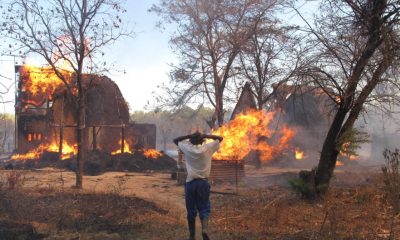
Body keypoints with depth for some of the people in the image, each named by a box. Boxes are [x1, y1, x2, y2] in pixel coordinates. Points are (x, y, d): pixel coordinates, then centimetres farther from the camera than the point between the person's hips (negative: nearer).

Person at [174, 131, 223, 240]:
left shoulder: (187, 148, -1)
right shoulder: (207, 148, -1)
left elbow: (175, 140, 16)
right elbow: (220, 138, 11)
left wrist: (189, 136, 5)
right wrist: (205, 136, 3)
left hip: (190, 182, 1)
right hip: (203, 182, 0)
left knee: (191, 210, 9)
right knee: (204, 208, 5)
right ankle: (204, 229, -19)